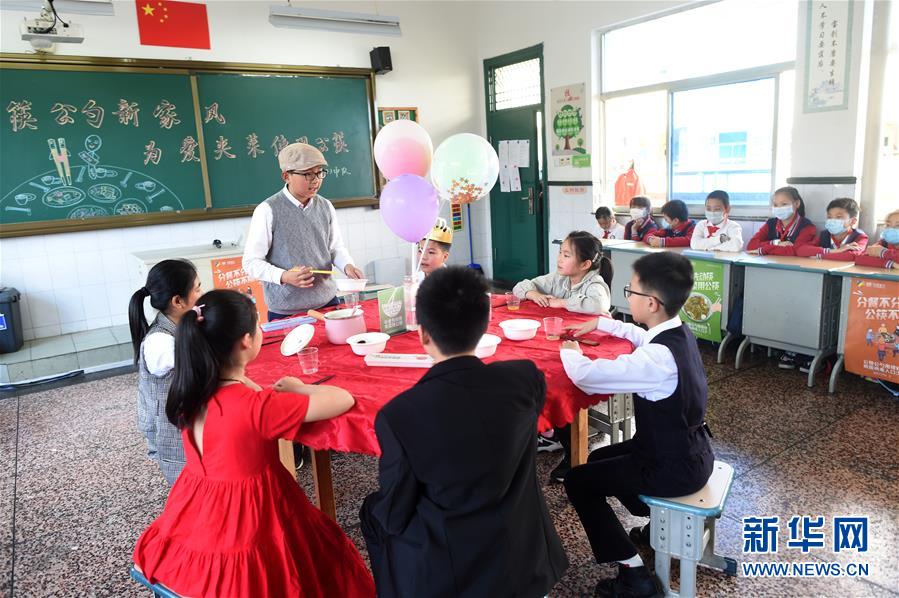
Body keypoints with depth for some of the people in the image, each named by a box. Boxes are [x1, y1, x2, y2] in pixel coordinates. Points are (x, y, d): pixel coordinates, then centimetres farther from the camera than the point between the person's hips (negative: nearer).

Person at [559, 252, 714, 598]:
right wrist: (601, 323, 16)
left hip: (674, 467, -9)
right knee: (599, 459, 24)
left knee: (578, 482, 2)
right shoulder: (679, 333, -4)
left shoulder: (657, 358, -32)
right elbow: (642, 335, 21)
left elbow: (585, 375, -27)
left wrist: (569, 351, -7)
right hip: (689, 452, 9)